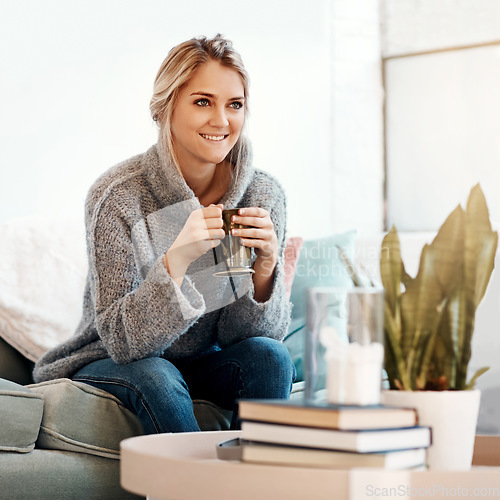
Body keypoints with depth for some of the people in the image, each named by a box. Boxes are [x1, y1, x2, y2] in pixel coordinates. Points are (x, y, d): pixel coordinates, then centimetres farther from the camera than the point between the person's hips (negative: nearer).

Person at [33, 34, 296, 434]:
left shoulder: (264, 194, -11)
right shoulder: (119, 196, -21)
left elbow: (254, 332, -9)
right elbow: (121, 340, -23)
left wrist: (264, 266, -30)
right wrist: (175, 261, -39)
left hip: (206, 361, 3)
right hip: (112, 364, -3)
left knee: (269, 355, -25)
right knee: (156, 379, -33)